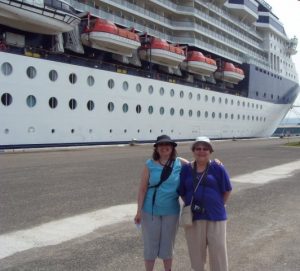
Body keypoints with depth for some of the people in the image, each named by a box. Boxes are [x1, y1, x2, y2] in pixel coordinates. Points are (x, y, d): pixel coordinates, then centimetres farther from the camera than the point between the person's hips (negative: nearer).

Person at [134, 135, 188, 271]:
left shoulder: (179, 163, -2)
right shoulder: (150, 165, -6)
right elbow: (142, 188, -5)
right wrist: (139, 210, -6)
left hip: (171, 211, 1)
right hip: (150, 211, -1)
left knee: (168, 244, 15)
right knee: (150, 244, 9)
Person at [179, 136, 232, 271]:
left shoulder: (218, 168, -3)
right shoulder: (186, 169, 2)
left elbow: (227, 190, 3)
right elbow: (182, 192, 9)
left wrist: (218, 205, 5)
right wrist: (191, 205, 4)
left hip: (215, 215, -1)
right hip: (193, 216, 2)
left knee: (218, 248, 4)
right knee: (196, 248, 11)